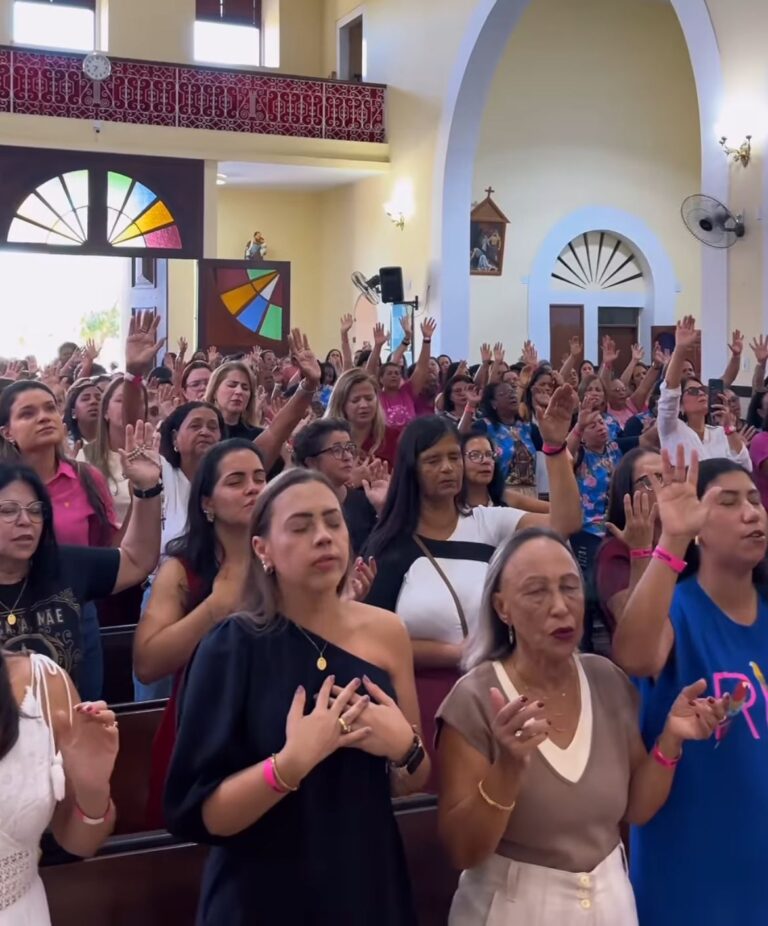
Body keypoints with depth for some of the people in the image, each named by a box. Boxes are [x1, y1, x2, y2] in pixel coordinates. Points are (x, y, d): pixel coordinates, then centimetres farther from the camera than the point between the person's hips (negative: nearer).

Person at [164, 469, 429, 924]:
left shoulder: (385, 631, -4)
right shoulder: (233, 646, -15)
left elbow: (415, 780, 6)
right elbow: (195, 815, -16)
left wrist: (404, 747, -15)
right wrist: (292, 761, -28)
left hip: (370, 885, 4)